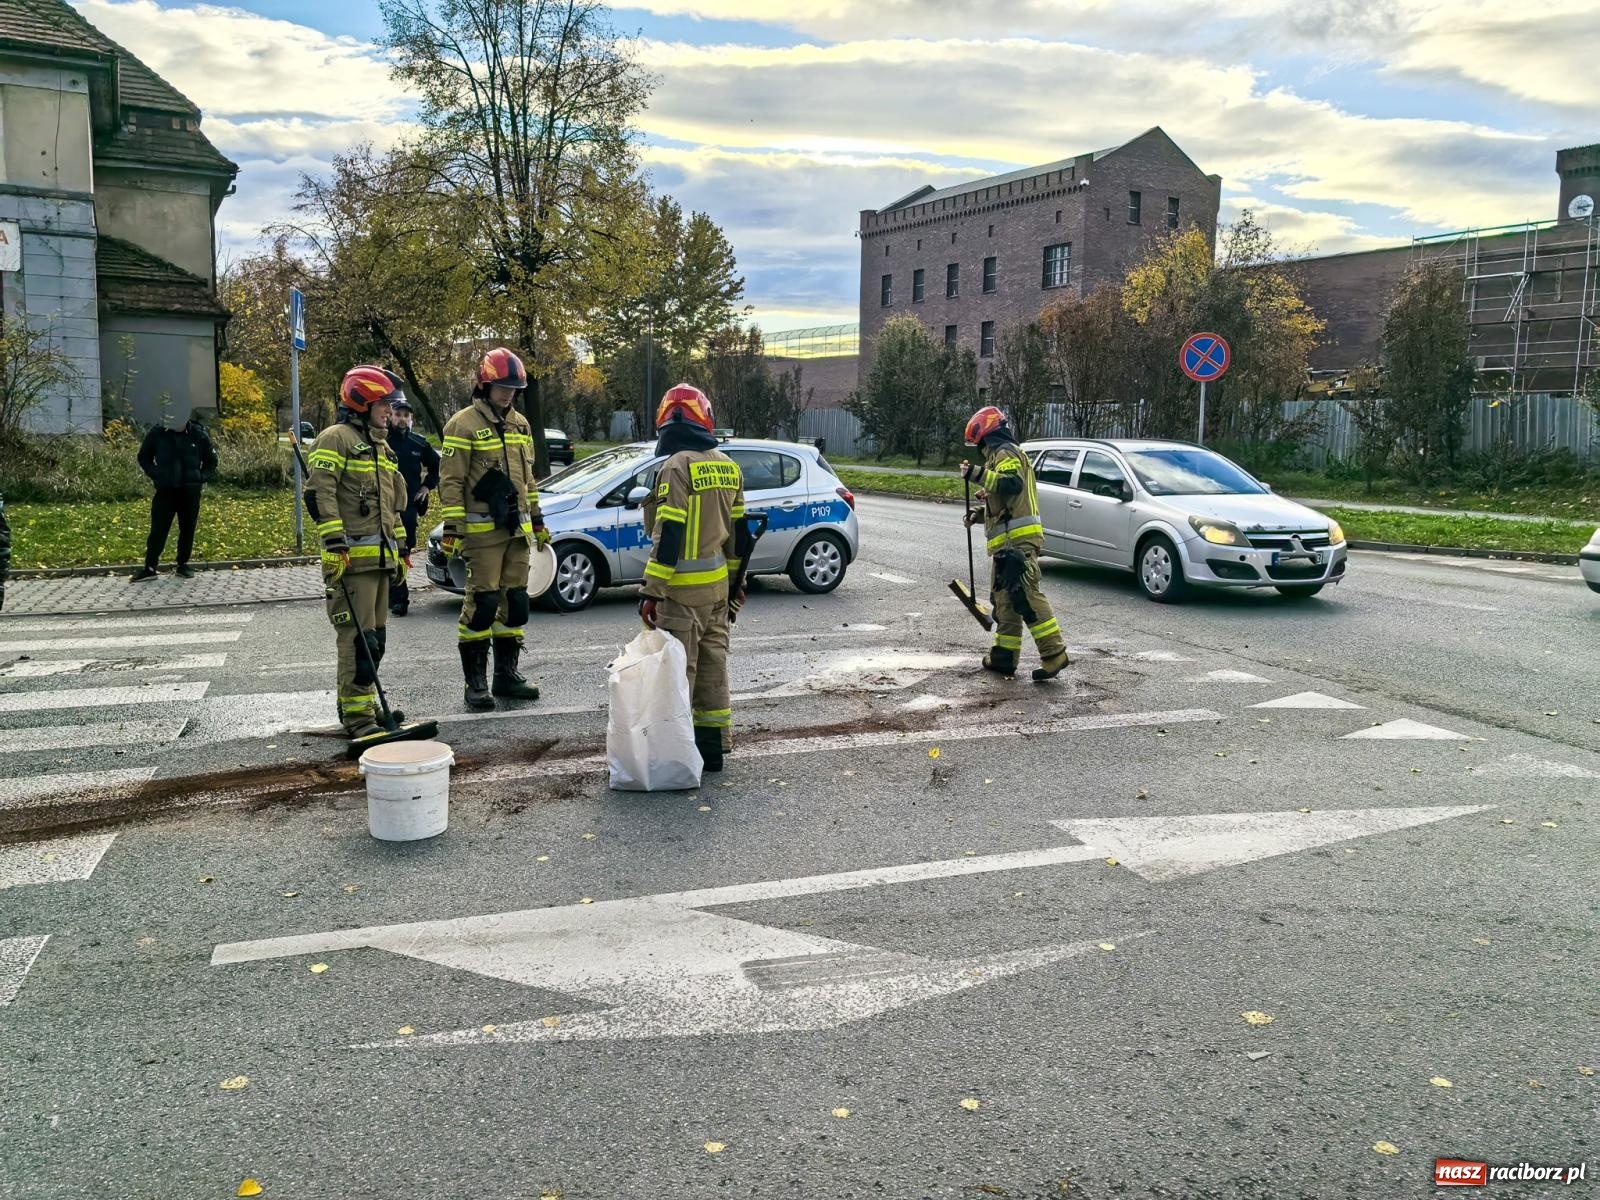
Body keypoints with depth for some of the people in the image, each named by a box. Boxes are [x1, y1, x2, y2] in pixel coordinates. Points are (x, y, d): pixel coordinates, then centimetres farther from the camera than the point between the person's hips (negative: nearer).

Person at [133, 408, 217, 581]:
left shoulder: (199, 435, -2)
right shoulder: (157, 434, -3)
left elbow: (211, 461, 12)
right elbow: (144, 457, 11)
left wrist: (203, 477, -2)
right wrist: (155, 474, -2)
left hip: (190, 491, 1)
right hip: (165, 490, -1)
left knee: (188, 529, 7)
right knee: (158, 529, -2)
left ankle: (183, 565, 20)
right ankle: (150, 567, 3)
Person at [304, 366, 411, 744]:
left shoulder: (380, 447, 22)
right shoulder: (336, 438, -7)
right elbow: (319, 494, -16)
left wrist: (401, 548, 24)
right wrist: (334, 543, -23)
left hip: (380, 557, 10)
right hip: (352, 557, -9)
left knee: (375, 637, 13)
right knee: (358, 637, -12)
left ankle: (361, 703, 23)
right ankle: (357, 717, -11)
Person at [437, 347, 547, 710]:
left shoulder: (520, 424, 16)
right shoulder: (464, 424, -7)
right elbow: (451, 480, -9)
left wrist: (537, 519, 21)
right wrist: (452, 528, -13)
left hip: (516, 529, 7)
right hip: (482, 530, -7)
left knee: (515, 602, 9)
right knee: (482, 602, -7)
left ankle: (506, 673, 19)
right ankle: (475, 680, 1)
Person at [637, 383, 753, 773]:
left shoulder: (677, 467, -14)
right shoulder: (727, 466, 9)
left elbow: (668, 536, -19)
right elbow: (740, 533, 14)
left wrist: (652, 591, -17)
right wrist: (736, 582, 23)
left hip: (683, 588, -7)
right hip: (719, 586, 7)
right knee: (712, 664, 13)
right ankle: (714, 746, 20)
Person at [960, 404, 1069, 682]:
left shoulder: (1005, 453, -4)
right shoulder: (1000, 455, 28)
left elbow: (1012, 483, -24)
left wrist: (978, 473, -23)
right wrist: (979, 514, 23)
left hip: (1017, 541, -11)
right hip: (1009, 543, 11)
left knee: (1025, 596, -17)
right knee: (1004, 599, 12)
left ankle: (1054, 654, -19)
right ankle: (1004, 656, 16)